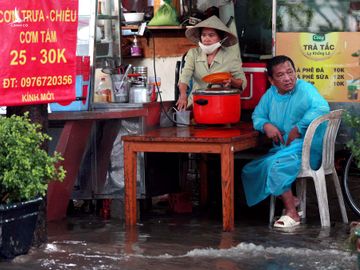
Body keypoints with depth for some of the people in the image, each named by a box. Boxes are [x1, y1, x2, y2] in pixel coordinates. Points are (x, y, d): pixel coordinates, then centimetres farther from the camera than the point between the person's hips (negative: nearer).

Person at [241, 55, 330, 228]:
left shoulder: (305, 89, -11)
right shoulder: (270, 94, 11)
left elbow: (322, 108, -28)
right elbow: (257, 115, 19)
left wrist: (298, 129, -27)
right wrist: (266, 125, -6)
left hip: (305, 146, -8)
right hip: (282, 149, 8)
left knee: (275, 165, -32)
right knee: (249, 171, 0)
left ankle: (292, 214, -22)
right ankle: (291, 199, 4)